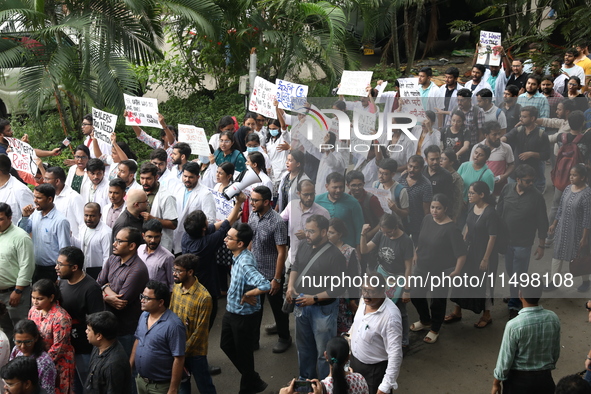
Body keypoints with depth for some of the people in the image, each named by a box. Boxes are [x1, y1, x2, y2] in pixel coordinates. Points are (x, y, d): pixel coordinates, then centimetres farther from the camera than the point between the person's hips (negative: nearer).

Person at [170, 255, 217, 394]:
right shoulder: (176, 288, -4)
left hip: (195, 351, -6)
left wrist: (184, 350, -15)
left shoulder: (204, 297, -25)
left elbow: (200, 330, -20)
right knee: (181, 383, 23)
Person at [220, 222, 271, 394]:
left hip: (244, 315, -9)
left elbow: (266, 286, -44)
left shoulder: (245, 264, -32)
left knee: (243, 353, 11)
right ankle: (252, 379, 41)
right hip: (231, 311, 9)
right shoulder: (240, 256, -5)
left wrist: (246, 295, -28)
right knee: (226, 345, 24)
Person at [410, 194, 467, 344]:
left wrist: (457, 271, -29)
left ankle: (434, 330, 32)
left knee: (437, 301, 8)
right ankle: (425, 321, 44)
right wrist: (416, 254, 15)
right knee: (415, 295, 18)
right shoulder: (427, 220, -4)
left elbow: (461, 252, -25)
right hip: (422, 267, 7)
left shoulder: (451, 228, -24)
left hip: (441, 271, -6)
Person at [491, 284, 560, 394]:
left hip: (519, 378, -4)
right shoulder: (553, 318, -11)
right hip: (544, 377, 4)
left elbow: (505, 358, -15)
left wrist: (496, 383, -1)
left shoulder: (514, 325, -25)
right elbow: (556, 352, 2)